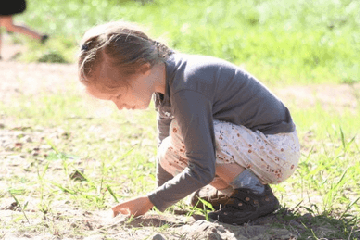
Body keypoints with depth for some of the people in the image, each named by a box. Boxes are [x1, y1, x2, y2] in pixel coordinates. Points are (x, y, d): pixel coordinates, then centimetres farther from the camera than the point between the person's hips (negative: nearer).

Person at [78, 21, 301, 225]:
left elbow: (201, 171, -31)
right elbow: (164, 142, 13)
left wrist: (149, 202, -23)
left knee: (182, 134, -26)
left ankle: (256, 194, -14)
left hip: (280, 150, -9)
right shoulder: (165, 81, 0)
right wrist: (161, 197, 10)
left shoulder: (186, 91, -29)